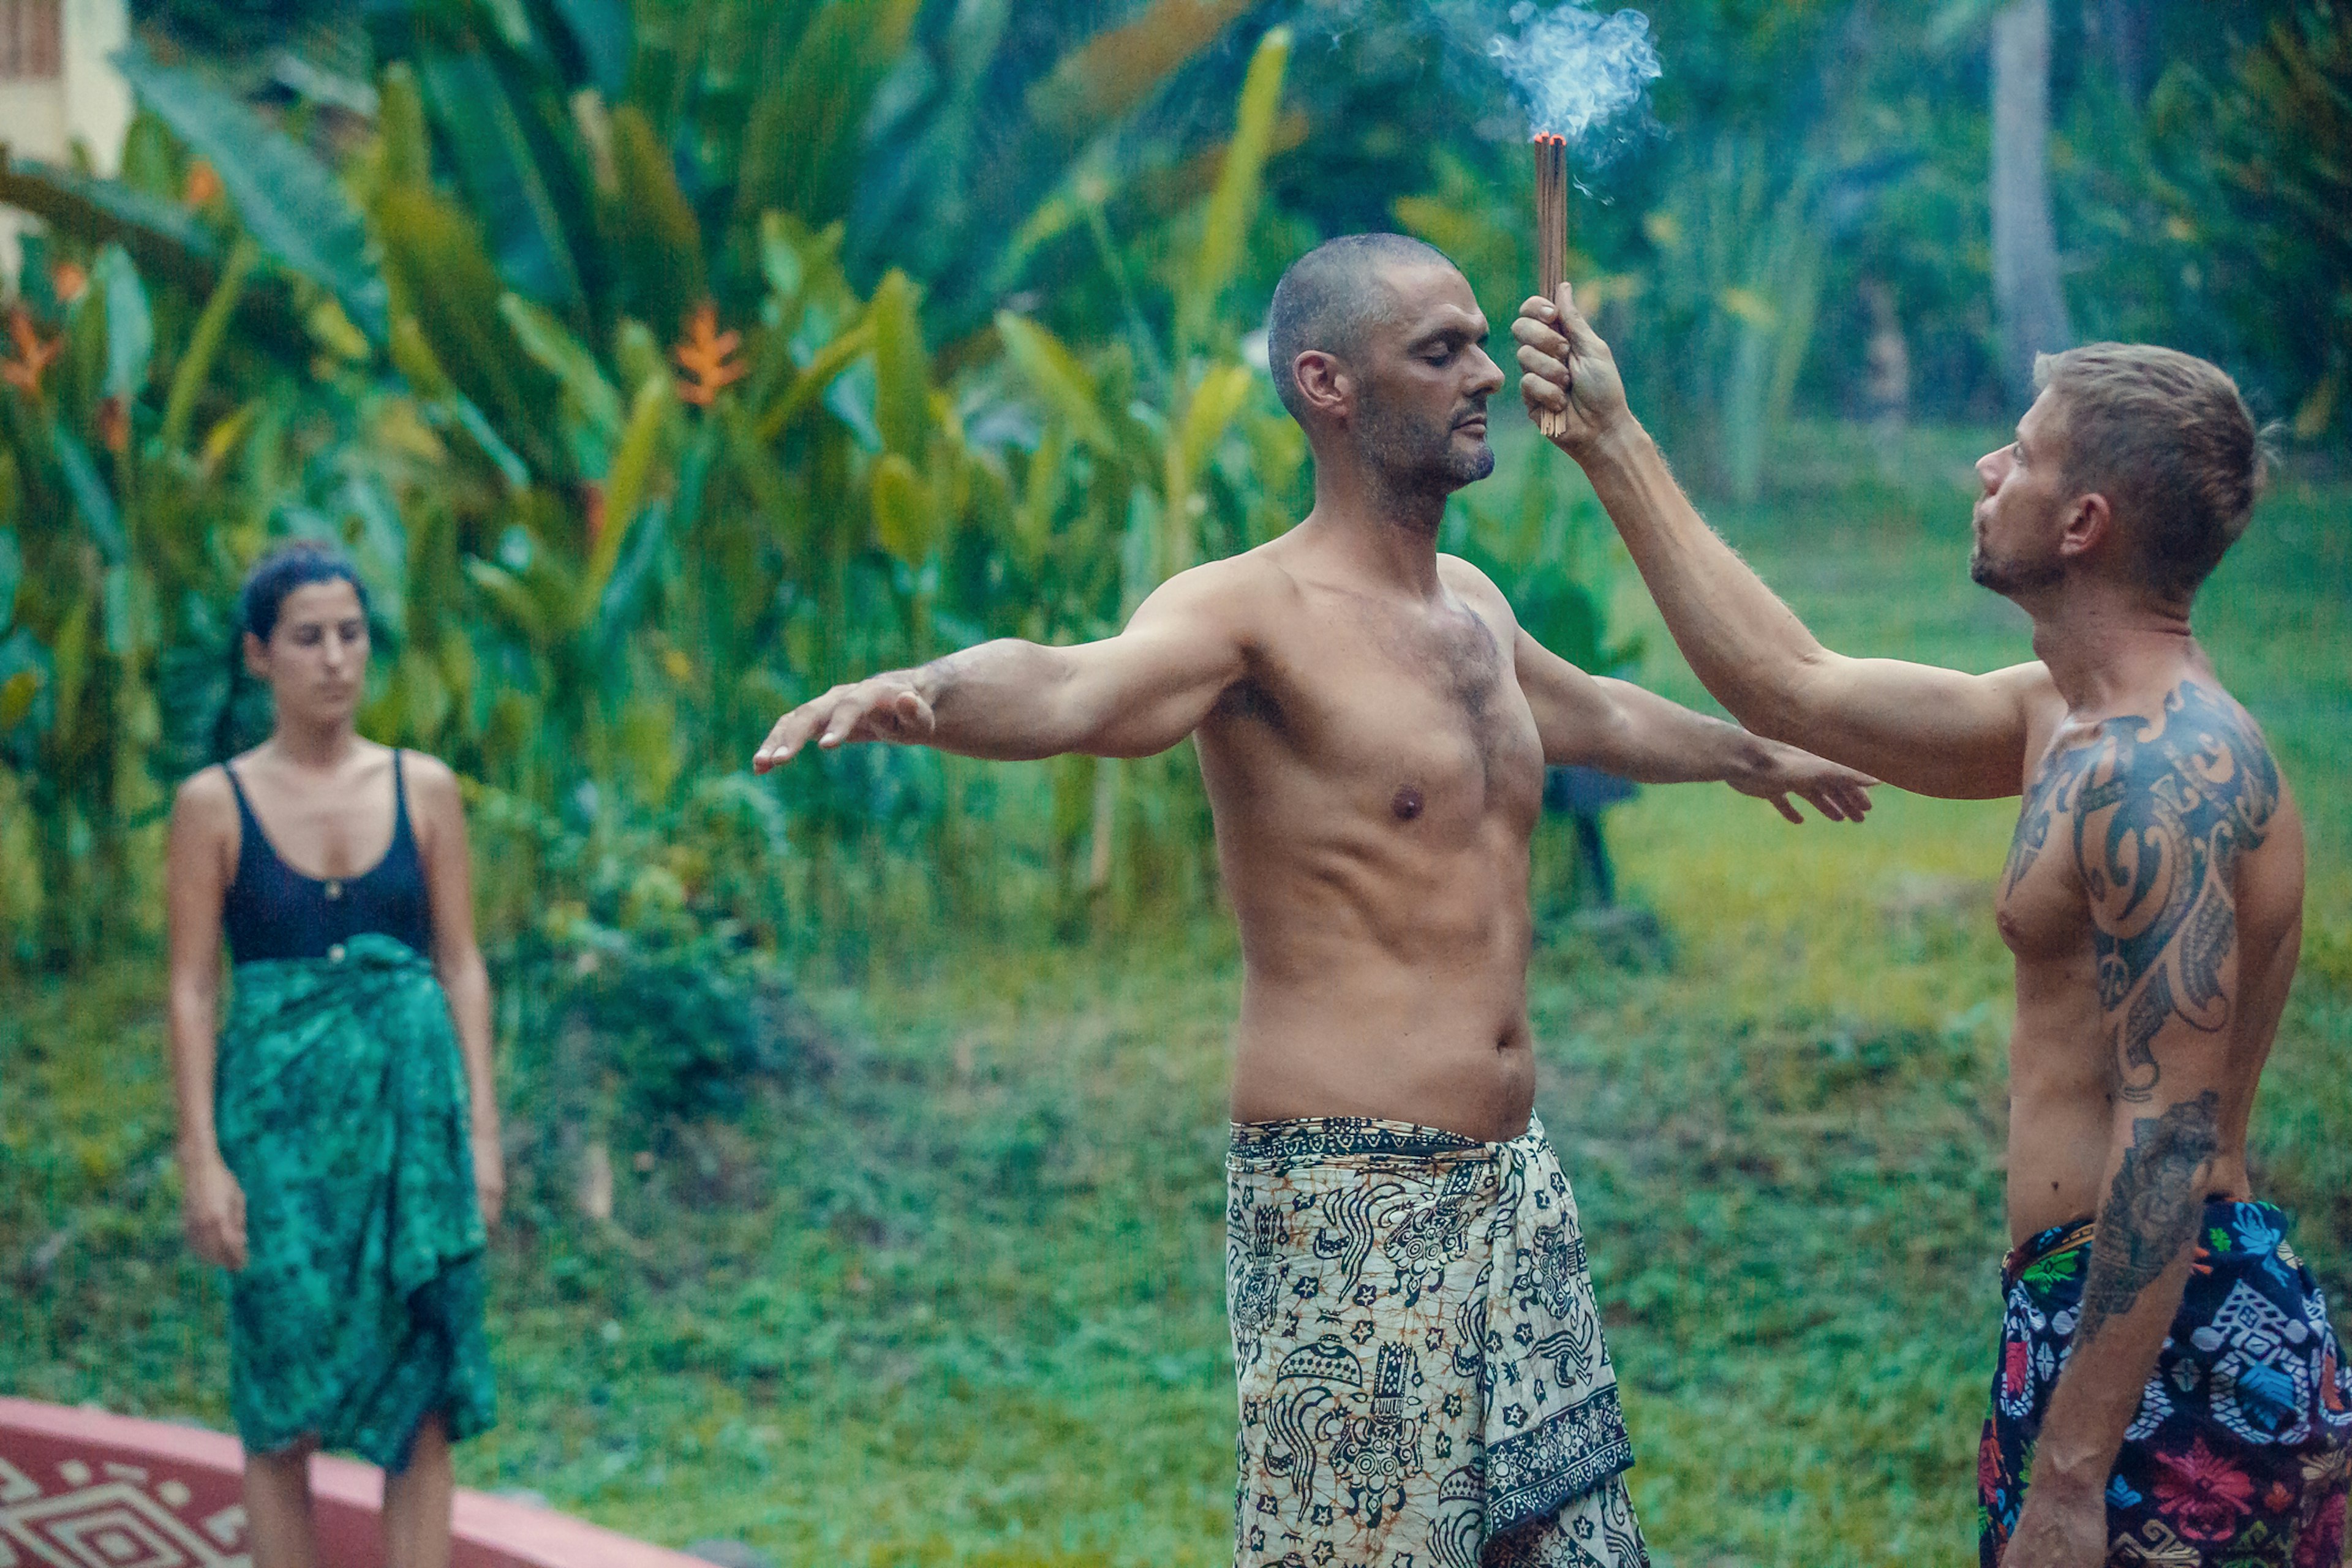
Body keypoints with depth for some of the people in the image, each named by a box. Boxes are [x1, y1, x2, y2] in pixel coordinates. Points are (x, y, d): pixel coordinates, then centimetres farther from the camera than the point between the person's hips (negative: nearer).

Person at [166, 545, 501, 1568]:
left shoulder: (424, 790, 5)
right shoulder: (215, 804, 0)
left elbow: (463, 965, 7)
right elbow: (192, 989, -1)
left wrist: (482, 1128, 1)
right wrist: (202, 1159, -7)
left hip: (413, 1100, 2)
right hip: (281, 1107, -1)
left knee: (421, 1403, 0)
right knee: (283, 1406, 2)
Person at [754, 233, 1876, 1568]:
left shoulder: (1473, 606, 15)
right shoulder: (1256, 611, -11)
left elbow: (1600, 714, 37)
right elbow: (1068, 686, -32)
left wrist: (1755, 755, 54)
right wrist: (922, 691, -54)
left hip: (1518, 1184, 8)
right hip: (1353, 1195, -8)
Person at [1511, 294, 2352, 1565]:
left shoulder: (2166, 771, -20)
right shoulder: (2064, 721, 11)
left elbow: (2170, 1140, -24)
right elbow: (1789, 687, 20)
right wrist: (1610, 442, 22)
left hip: (2168, 1335, -10)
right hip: (2094, 1304, 10)